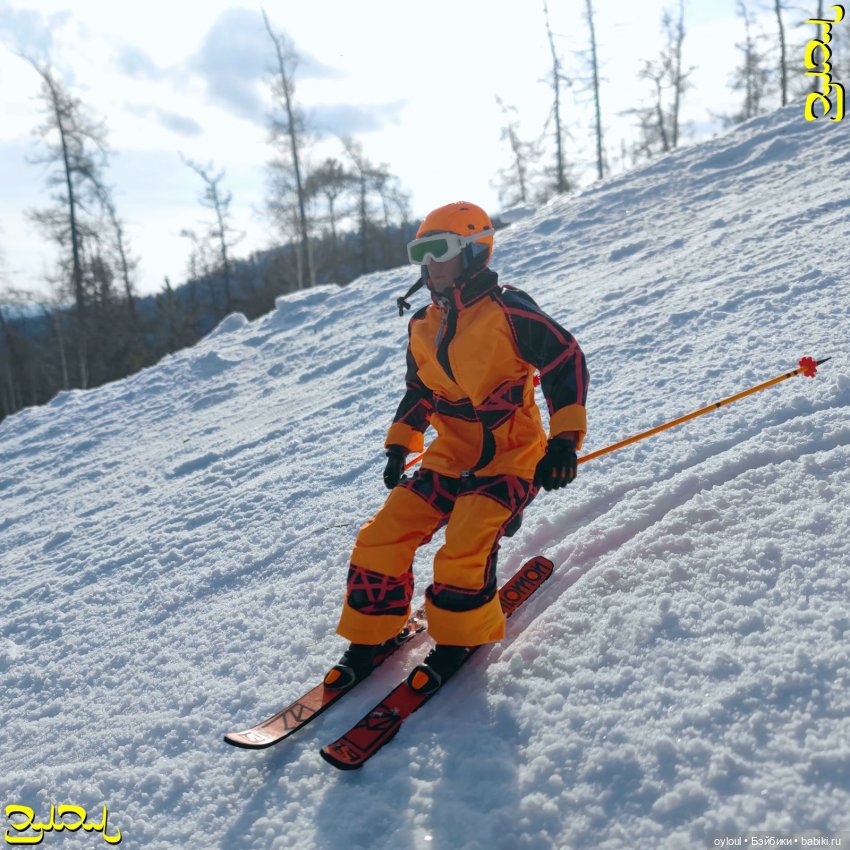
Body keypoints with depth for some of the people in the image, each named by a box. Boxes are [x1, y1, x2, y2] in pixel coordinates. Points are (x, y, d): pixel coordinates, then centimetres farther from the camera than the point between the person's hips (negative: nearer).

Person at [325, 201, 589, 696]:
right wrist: (399, 446, 17)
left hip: (510, 456, -6)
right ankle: (367, 642, 14)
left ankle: (457, 642, 3)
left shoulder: (507, 311, -12)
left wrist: (564, 439, -19)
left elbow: (566, 361, -13)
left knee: (464, 549, -26)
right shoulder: (423, 328, 10)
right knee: (382, 538, -5)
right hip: (451, 456, 7)